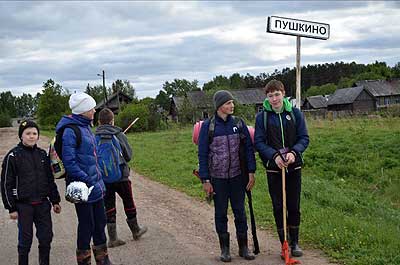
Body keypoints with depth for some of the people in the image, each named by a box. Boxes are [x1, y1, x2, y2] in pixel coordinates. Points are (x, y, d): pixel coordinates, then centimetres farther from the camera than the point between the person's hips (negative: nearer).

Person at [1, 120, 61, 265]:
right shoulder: (13, 156, -6)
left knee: (46, 237, 6)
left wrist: (55, 200, 13)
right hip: (24, 205, -4)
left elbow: (50, 179, 15)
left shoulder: (42, 154, 8)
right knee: (25, 240, 3)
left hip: (43, 204, 4)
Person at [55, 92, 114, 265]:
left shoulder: (85, 127, 11)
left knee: (100, 222, 15)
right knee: (87, 225, 2)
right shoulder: (70, 131, -16)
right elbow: (69, 161, -19)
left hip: (95, 185, 8)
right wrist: (87, 180, -21)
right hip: (83, 187, -8)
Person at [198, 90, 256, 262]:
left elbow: (249, 148, 3)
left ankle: (243, 247, 21)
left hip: (237, 176, 2)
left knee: (240, 211, 8)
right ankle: (224, 249, 21)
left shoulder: (238, 123, 0)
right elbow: (202, 154, -4)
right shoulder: (208, 126, -6)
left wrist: (251, 172, -2)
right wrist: (205, 180, -7)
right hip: (217, 177, -1)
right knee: (221, 213, 8)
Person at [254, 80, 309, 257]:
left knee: (294, 207, 7)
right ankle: (284, 244, 19)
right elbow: (259, 142, -5)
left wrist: (294, 152, -19)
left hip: (294, 167, 1)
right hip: (273, 169, 0)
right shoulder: (262, 117, -2)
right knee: (278, 207, 6)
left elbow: (304, 138, 0)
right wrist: (274, 156, -20)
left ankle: (295, 243, 22)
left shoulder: (295, 113, 0)